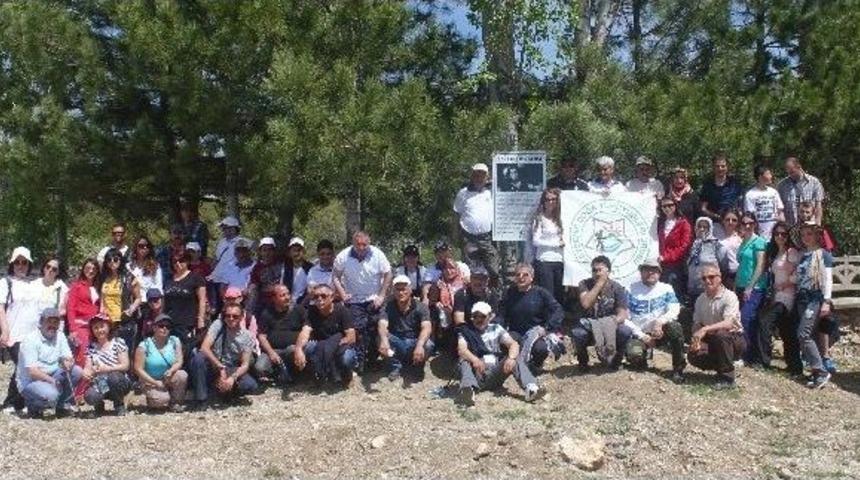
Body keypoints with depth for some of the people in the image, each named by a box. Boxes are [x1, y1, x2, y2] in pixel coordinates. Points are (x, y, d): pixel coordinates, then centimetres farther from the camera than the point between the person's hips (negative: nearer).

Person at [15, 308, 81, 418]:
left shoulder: (60, 336, 5)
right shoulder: (30, 339, -16)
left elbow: (69, 358, -1)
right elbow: (32, 371, -22)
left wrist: (68, 363, -26)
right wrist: (53, 381, -25)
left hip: (52, 376, 7)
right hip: (29, 381, -7)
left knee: (77, 371, -16)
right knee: (50, 394, -35)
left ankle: (62, 405, 0)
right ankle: (33, 407, 0)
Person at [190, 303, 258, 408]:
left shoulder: (247, 337, -5)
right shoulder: (218, 325, -9)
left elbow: (245, 364, -9)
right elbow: (204, 348, -21)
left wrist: (232, 378, -28)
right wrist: (221, 368, -29)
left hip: (232, 371, 1)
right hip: (213, 366, -1)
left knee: (251, 385, -27)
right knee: (198, 358, -33)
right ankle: (201, 399, -19)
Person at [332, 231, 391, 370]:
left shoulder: (377, 255, -11)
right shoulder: (343, 257, -9)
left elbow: (387, 275, -3)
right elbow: (336, 276, 0)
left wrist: (381, 296, -7)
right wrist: (342, 294, -11)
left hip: (374, 301, 0)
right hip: (354, 301, 0)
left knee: (374, 330, 2)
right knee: (357, 330, -9)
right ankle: (359, 363, 0)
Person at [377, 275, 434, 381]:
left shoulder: (420, 307, -12)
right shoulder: (388, 307, -9)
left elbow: (427, 327, -29)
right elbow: (382, 325, -28)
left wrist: (419, 345, -50)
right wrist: (384, 340, -52)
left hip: (414, 342, 0)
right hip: (396, 343, 1)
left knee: (428, 345, -32)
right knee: (381, 339, -29)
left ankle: (419, 366, 4)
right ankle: (395, 366, -2)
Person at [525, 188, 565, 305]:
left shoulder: (558, 220, 13)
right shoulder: (539, 218, -1)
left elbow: (562, 243, 12)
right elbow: (535, 241, -7)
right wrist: (556, 243, -4)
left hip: (558, 262, 5)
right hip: (543, 261, -5)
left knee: (559, 295, 6)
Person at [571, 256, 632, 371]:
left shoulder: (617, 288, -5)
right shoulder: (585, 284, -7)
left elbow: (622, 313, -14)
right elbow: (585, 304, -26)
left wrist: (613, 322, -36)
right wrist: (599, 283, -25)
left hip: (610, 327, 1)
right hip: (589, 326, -1)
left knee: (625, 332, -32)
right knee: (577, 333, -35)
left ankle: (616, 360, 0)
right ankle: (583, 360, -1)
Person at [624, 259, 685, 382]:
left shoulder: (666, 289, 4)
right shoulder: (632, 290, 0)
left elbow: (674, 310, -10)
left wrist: (660, 322, -29)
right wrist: (642, 336, -13)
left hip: (661, 332, 1)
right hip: (640, 334, -1)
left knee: (675, 327, -33)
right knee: (633, 354, -32)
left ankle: (678, 369, -18)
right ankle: (641, 360, 8)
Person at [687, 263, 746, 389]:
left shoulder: (729, 296, -17)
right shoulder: (701, 299, 2)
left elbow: (729, 323, -31)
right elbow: (696, 324, 6)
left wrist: (706, 329, -44)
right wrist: (696, 340, -15)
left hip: (734, 339, -5)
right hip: (712, 341, 5)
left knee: (720, 335, -38)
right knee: (693, 356, -22)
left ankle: (727, 378, -23)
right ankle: (722, 367, 8)